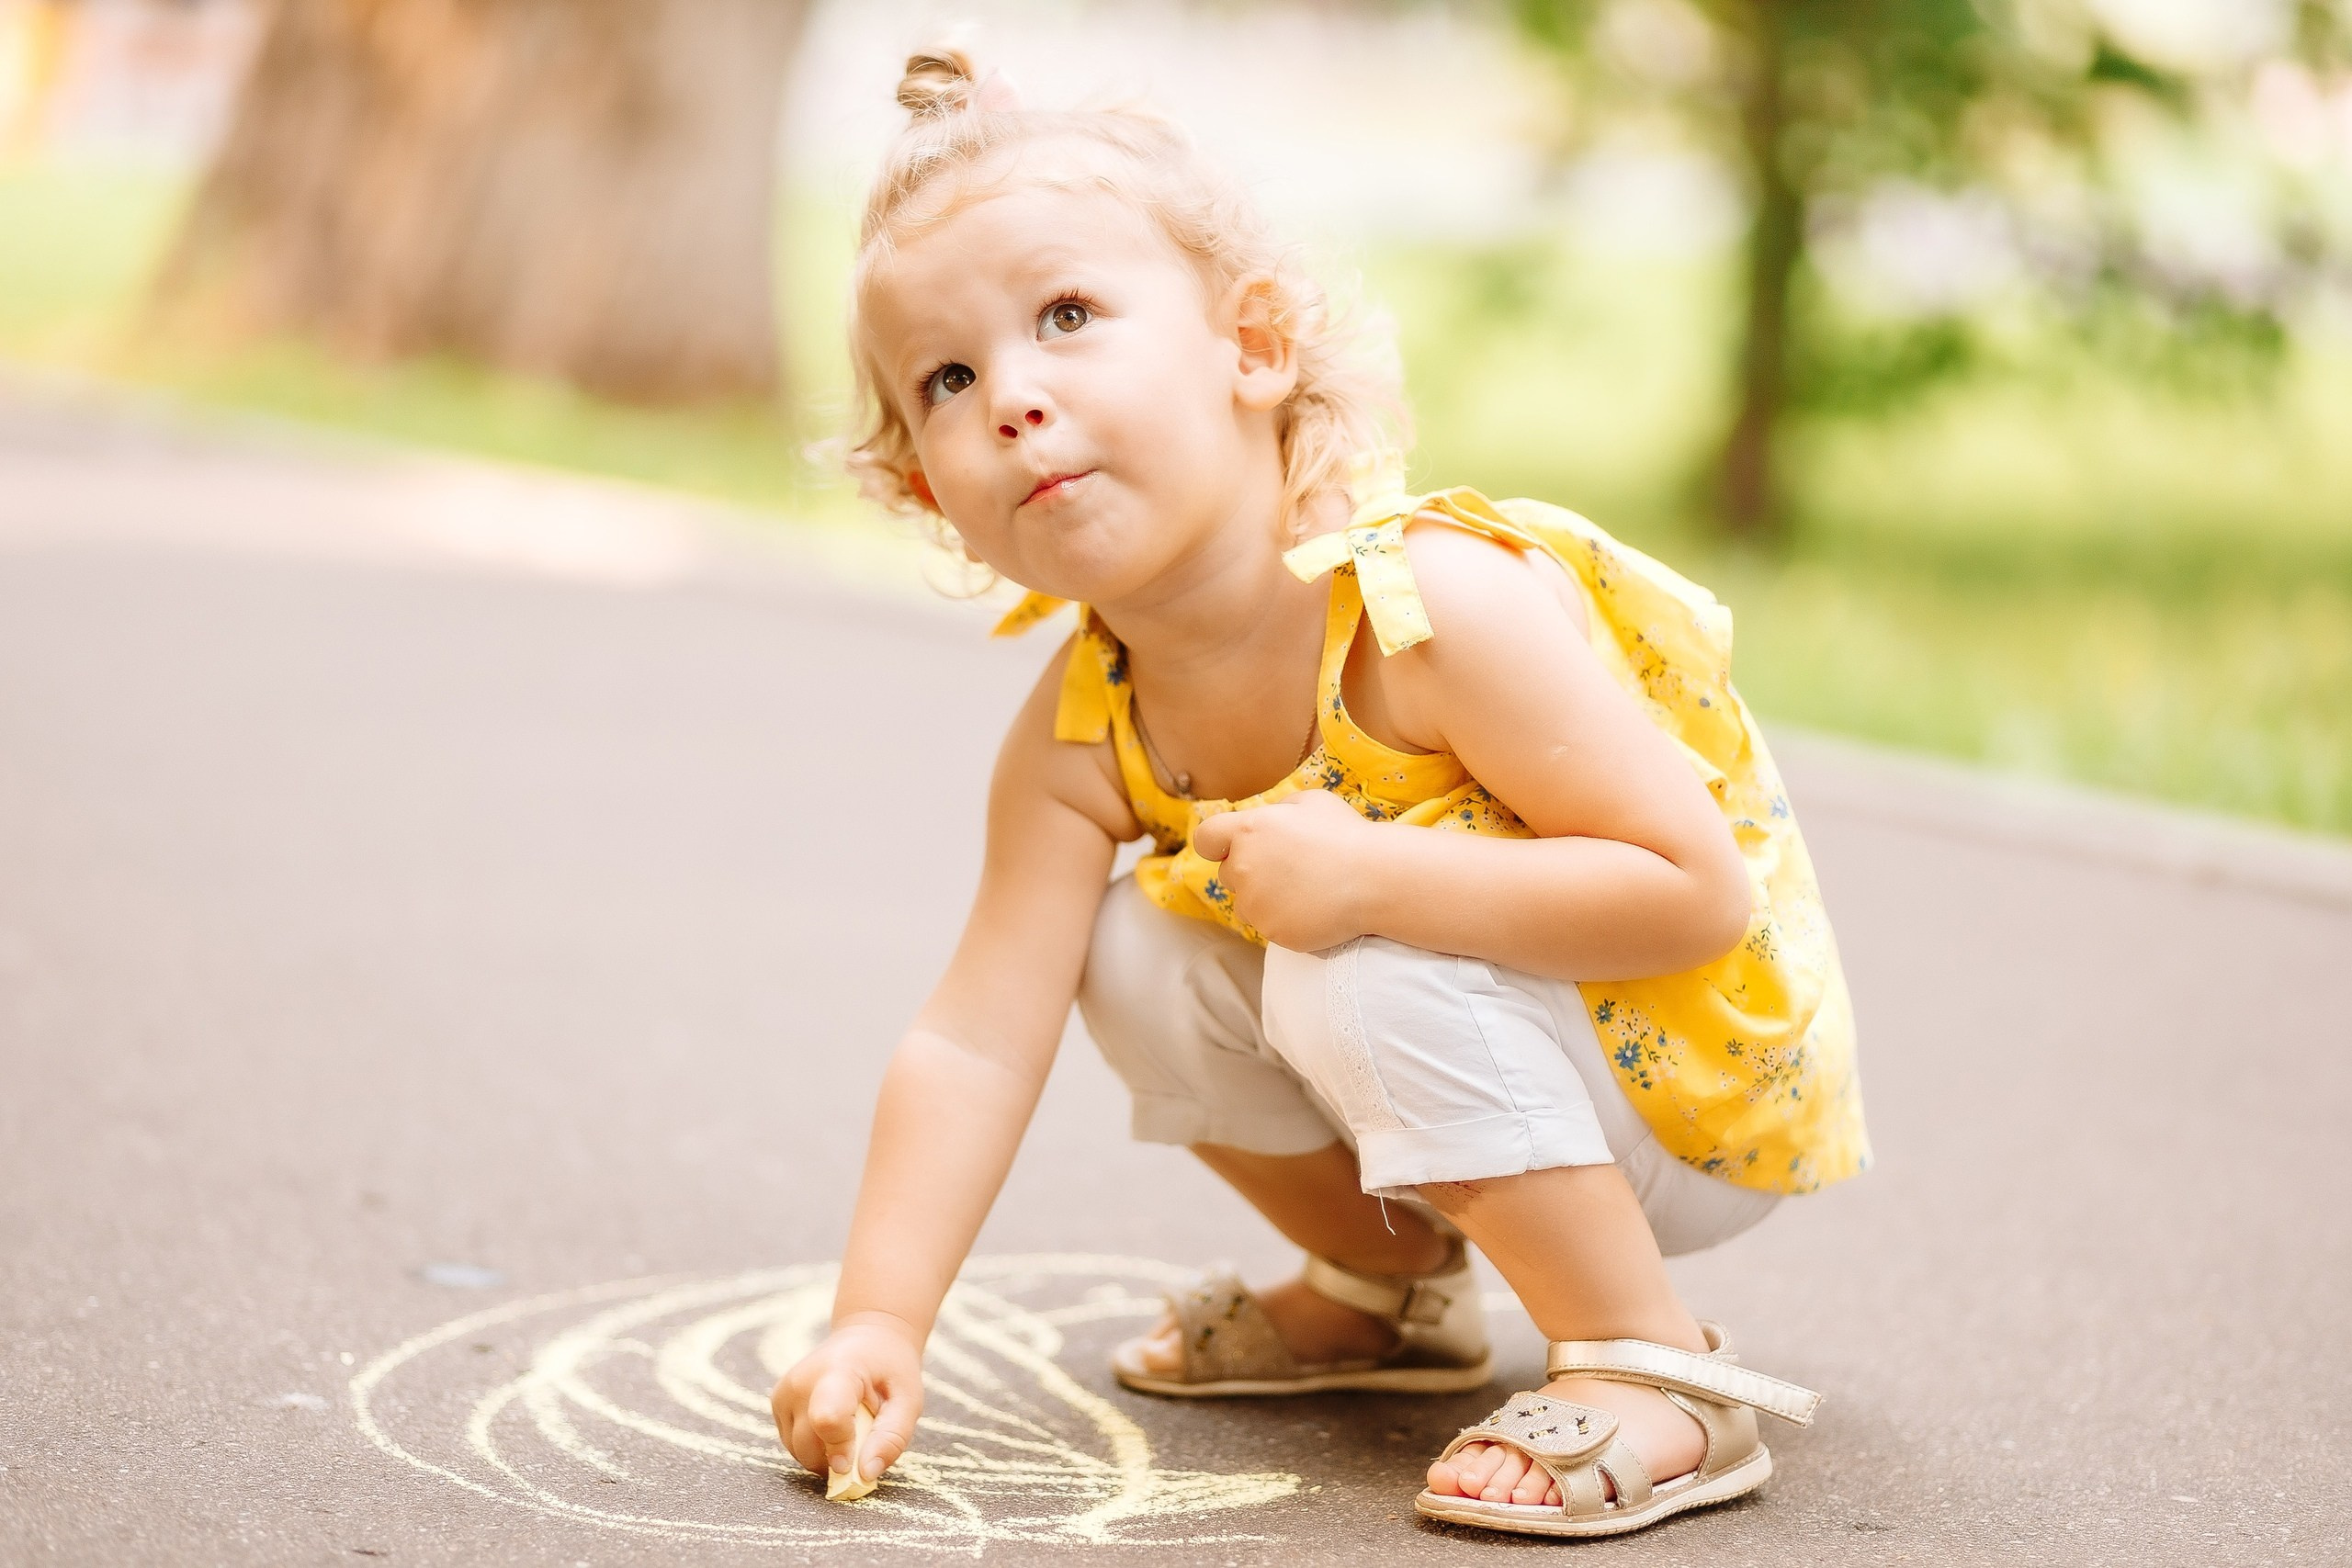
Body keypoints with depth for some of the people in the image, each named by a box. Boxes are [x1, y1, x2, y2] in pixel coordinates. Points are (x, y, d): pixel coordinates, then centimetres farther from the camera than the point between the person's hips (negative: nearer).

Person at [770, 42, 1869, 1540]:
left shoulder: (1439, 606, -31)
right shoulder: (1078, 739, -12)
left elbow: (1701, 888, -31)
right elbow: (976, 1038, -13)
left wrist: (1371, 876, -39)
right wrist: (879, 1325, -24)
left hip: (1703, 1078, -7)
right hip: (1463, 1036, 7)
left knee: (1363, 977, -30)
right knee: (1133, 953, -5)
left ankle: (1659, 1375, -17)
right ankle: (1390, 1284, 17)